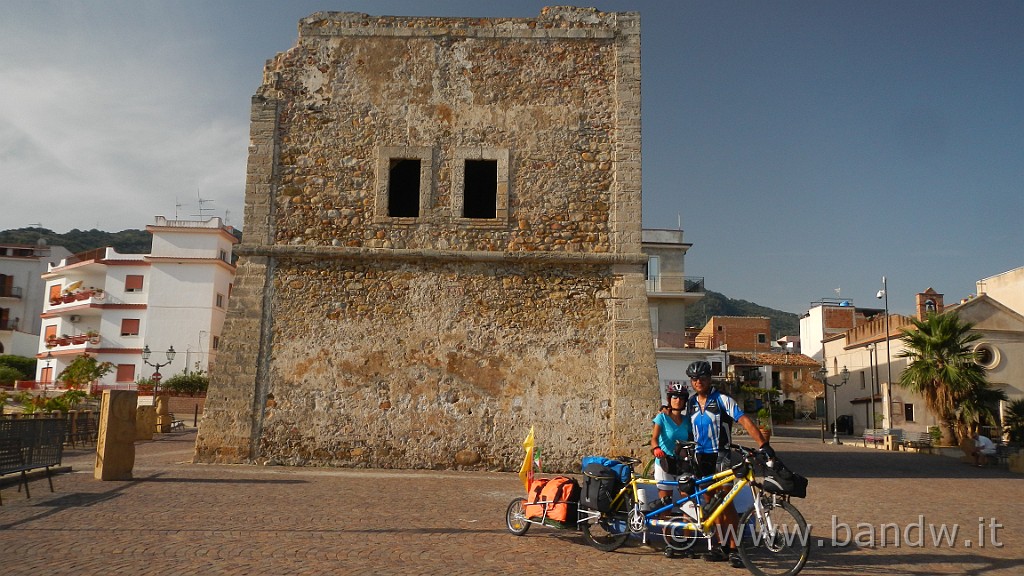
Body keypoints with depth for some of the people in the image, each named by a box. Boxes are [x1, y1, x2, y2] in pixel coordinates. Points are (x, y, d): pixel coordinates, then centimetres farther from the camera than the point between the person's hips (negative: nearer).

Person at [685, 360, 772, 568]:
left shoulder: (722, 400, -8)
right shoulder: (691, 403, 9)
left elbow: (744, 420, -18)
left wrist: (762, 444, -28)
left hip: (721, 455, -5)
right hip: (702, 457, 5)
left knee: (725, 502, -11)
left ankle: (733, 548, -5)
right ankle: (722, 546, 19)